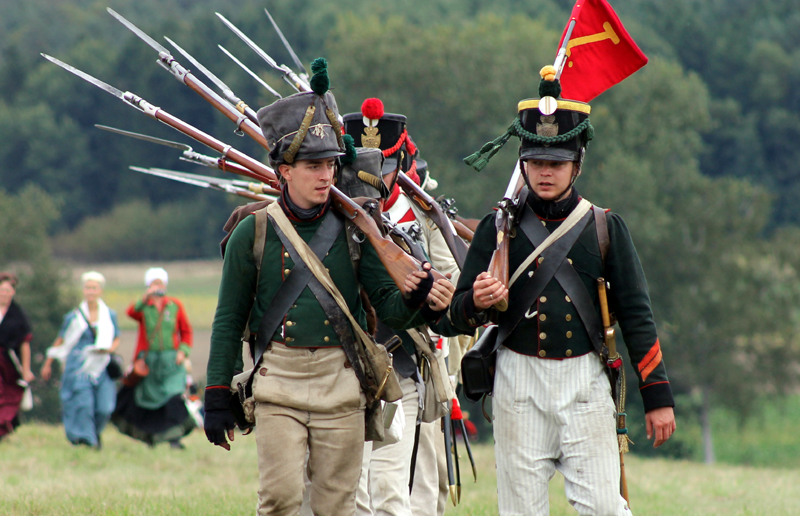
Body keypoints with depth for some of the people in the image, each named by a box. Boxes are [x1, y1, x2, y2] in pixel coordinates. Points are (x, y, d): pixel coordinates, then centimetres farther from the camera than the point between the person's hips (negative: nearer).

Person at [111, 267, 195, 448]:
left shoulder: (175, 306, 6)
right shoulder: (143, 306, 1)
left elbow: (186, 331, 10)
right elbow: (131, 312, -23)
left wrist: (183, 351, -5)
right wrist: (144, 300, -38)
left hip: (171, 360, 0)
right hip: (148, 361, 0)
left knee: (174, 396, -16)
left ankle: (174, 437, -16)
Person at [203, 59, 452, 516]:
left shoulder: (354, 231, 5)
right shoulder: (253, 233, 1)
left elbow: (386, 305, 1)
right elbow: (229, 320, 5)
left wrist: (413, 300, -23)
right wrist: (217, 396, 1)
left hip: (341, 388, 2)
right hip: (278, 382, -2)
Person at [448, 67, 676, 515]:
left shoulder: (605, 228, 7)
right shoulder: (498, 229, 5)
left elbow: (636, 315, 7)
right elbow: (460, 314, 4)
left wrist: (658, 396, 3)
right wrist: (478, 303, -21)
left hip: (585, 380, 0)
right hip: (519, 380, 0)